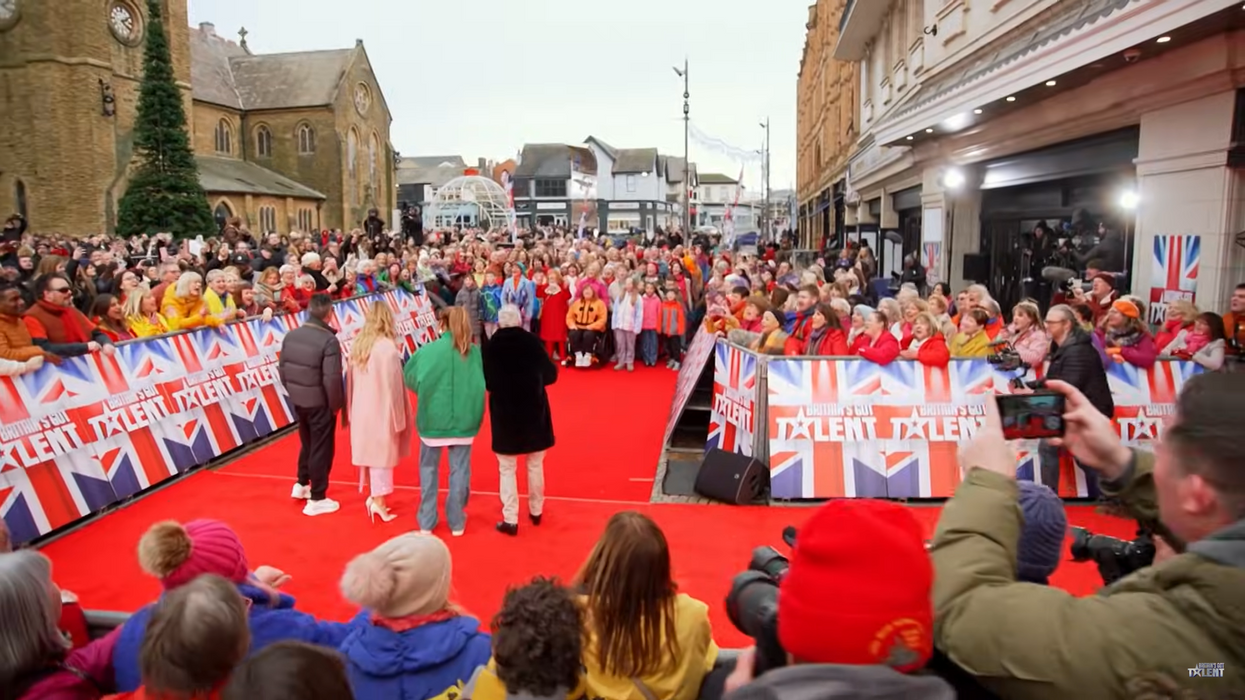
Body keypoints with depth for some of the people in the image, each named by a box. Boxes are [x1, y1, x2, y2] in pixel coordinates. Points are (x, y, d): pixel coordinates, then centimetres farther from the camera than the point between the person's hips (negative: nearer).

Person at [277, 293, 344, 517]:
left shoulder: (291, 335, 1)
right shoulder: (328, 340, -21)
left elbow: (282, 368, 7)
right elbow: (332, 378, -24)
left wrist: (292, 391, 18)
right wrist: (335, 404, -11)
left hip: (298, 400, 7)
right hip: (320, 403, -7)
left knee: (307, 443, 25)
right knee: (321, 448, 5)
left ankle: (302, 484, 39)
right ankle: (317, 499, 13)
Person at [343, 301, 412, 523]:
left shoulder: (357, 344, 2)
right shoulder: (387, 347, -19)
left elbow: (351, 379, 7)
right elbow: (392, 385, -17)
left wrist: (350, 410, 14)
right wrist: (397, 417, -10)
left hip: (361, 409, 7)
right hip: (381, 410, -7)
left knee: (370, 451, 17)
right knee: (382, 453, 3)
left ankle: (374, 495, 28)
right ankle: (378, 501, 8)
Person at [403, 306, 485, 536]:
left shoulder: (428, 351, -9)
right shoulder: (476, 353, -6)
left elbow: (408, 376, 3)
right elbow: (484, 383, 2)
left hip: (433, 419, 0)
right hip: (463, 421, 1)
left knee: (428, 470, 15)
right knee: (459, 471, 11)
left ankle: (426, 522, 21)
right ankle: (457, 523, 20)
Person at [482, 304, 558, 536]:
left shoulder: (491, 346, -9)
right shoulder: (532, 342, -10)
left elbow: (485, 381, -2)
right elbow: (550, 374, -3)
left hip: (504, 412, -1)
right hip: (533, 410, 1)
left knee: (507, 468, 9)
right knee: (535, 465, 17)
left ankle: (510, 519, 8)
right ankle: (536, 511, 29)